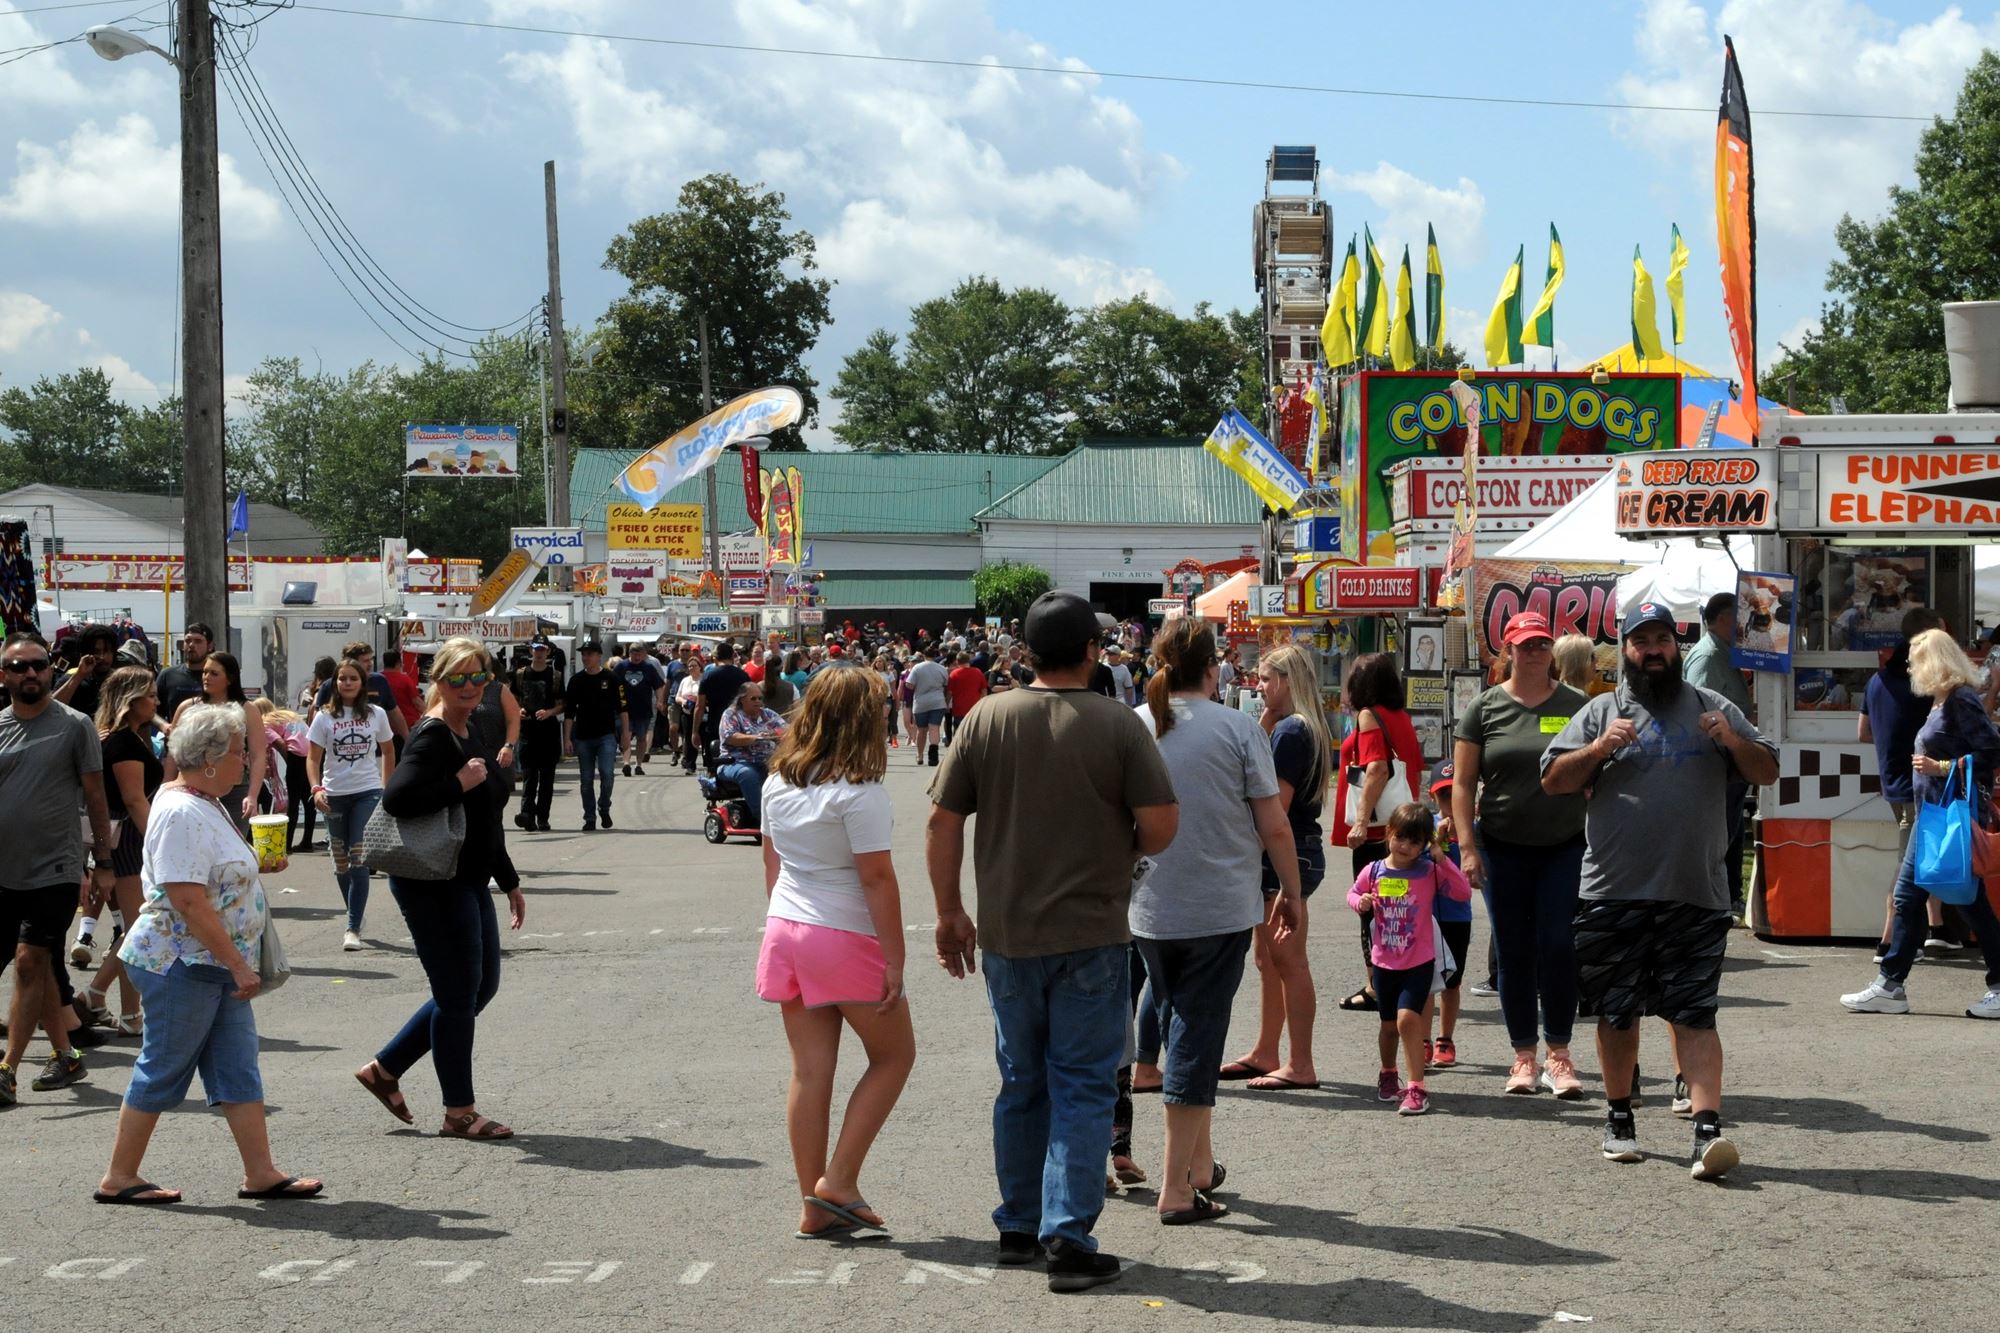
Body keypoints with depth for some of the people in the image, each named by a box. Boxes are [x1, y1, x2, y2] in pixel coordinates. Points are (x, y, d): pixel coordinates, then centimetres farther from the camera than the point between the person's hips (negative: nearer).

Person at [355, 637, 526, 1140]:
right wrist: (460, 783, -24)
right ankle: (459, 1113, 11)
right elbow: (396, 797, -33)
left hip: (467, 881, 10)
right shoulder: (433, 736, -17)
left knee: (481, 986, 17)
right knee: (458, 994, -1)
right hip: (433, 885, -10)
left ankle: (384, 1069, 25)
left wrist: (509, 883, 23)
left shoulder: (470, 732, 12)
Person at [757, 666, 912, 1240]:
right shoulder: (859, 792, -17)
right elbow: (877, 879, -17)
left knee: (809, 1071, 9)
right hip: (847, 937, -7)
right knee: (894, 1054, 11)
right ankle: (838, 1181, 4)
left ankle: (814, 1205, 13)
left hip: (785, 930, 7)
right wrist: (895, 960, -13)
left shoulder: (778, 783, 6)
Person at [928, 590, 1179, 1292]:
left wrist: (949, 913, 10)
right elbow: (1161, 826, -12)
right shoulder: (1118, 725, -8)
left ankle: (1018, 1227, 26)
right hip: (1091, 937, -3)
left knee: (1022, 1084, 16)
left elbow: (942, 822, 0)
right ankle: (1068, 1238, -5)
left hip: (1007, 937, 3)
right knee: (1083, 1088, 2)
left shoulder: (987, 719, -1)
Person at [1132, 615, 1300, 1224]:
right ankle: (1177, 1190, -1)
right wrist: (1291, 892, 7)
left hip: (1150, 910, 4)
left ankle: (1199, 1162, 29)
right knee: (1196, 1038, -1)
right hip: (1220, 909, -4)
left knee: (1182, 1030, 20)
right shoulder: (1237, 728, -9)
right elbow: (1274, 826, -7)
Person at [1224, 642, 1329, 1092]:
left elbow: (1276, 806, -20)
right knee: (1269, 958, 17)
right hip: (1298, 850, 11)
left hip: (1289, 853, -11)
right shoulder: (1306, 729, 14)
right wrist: (1266, 719, 13)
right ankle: (1265, 1054, 26)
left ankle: (1300, 1066, -3)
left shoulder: (1290, 731, -16)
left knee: (1287, 959, -7)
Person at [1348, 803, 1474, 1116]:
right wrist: (1360, 903, -9)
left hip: (1419, 963, -3)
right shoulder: (1374, 871, -3)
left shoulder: (1430, 871, -10)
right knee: (1389, 1025, 18)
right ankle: (1387, 1075, 44)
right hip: (1384, 963, 3)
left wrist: (1442, 859, -25)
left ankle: (1416, 1088, -15)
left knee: (1408, 1019, -20)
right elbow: (1353, 892, 14)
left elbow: (1464, 893, -20)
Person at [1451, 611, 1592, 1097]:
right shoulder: (1486, 707, 3)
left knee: (1559, 948, -5)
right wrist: (1467, 846, -6)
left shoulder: (1575, 705, 6)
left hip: (1565, 846, 0)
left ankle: (1558, 1054, 4)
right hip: (1504, 849, 0)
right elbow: (1462, 782, 2)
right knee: (1514, 952, 4)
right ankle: (1524, 1056, 13)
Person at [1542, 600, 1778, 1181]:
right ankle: (1619, 1118, 24)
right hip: (1613, 893, 0)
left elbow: (1767, 772, 11)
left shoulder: (1713, 708, 12)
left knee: (1694, 1013, -6)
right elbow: (1553, 780, 3)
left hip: (1696, 894, 0)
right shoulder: (1601, 713, 8)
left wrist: (1733, 742, -8)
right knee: (1617, 1012, 8)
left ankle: (1708, 1131, -12)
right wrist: (1600, 748, -14)